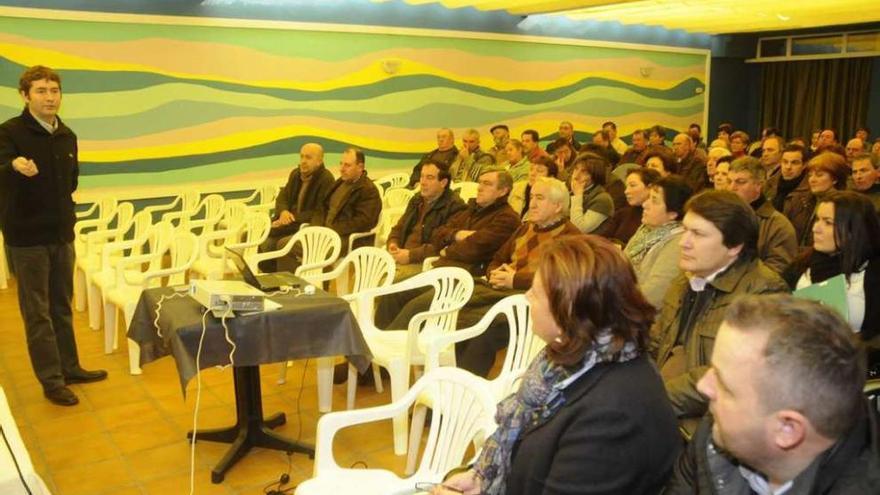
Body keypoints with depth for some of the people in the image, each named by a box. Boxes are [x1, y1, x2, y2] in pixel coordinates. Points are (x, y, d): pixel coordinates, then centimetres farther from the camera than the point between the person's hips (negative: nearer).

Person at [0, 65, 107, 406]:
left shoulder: (67, 136, 8)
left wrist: (64, 209, 10)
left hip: (62, 234, 6)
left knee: (62, 307, 16)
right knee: (37, 312, 2)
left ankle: (69, 368, 29)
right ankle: (51, 381, 11)